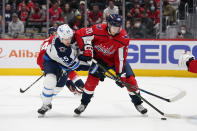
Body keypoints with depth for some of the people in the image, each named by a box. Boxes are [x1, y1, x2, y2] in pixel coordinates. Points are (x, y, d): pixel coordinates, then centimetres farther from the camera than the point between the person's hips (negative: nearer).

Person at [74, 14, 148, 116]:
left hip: (116, 59, 1)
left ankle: (137, 103, 12)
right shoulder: (99, 30, -29)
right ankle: (83, 103, -1)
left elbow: (120, 58, -22)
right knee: (92, 78, -18)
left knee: (130, 79, -7)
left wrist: (120, 75, -25)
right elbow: (80, 34, -25)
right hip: (99, 58, -1)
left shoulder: (123, 38, -25)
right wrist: (87, 49, -34)